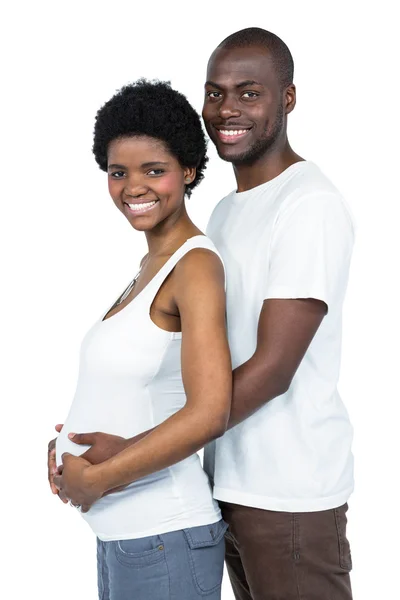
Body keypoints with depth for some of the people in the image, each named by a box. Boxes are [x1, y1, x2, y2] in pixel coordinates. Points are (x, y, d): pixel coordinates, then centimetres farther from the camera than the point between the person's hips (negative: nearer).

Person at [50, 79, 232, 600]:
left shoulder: (196, 264, -16)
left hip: (163, 538, -8)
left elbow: (208, 413, -26)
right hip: (118, 532, 8)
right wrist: (71, 448, 0)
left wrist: (95, 477, -17)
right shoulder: (153, 263, 10)